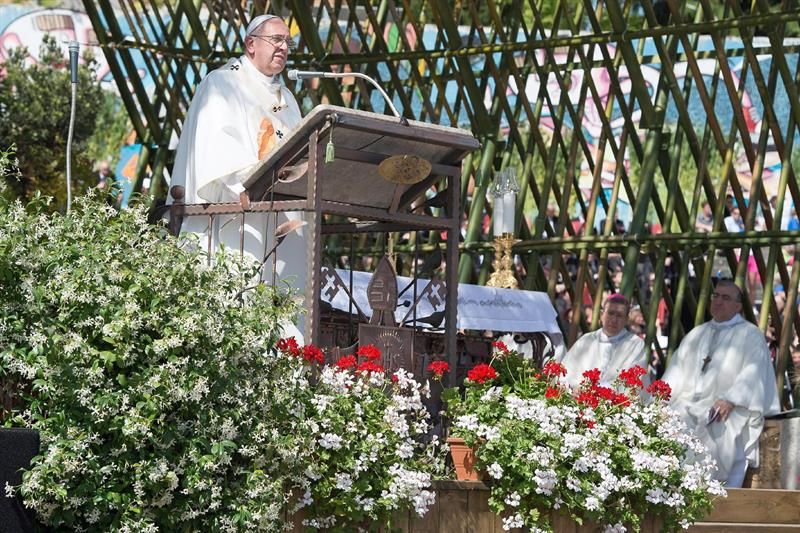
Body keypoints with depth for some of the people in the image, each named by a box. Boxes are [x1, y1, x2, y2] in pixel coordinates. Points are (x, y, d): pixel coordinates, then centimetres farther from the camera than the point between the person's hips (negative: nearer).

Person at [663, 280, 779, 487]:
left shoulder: (750, 335, 8)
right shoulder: (696, 335, 25)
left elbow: (753, 373, -5)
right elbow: (678, 370, 20)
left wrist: (730, 400, -19)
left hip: (726, 411, -5)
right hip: (689, 404, 5)